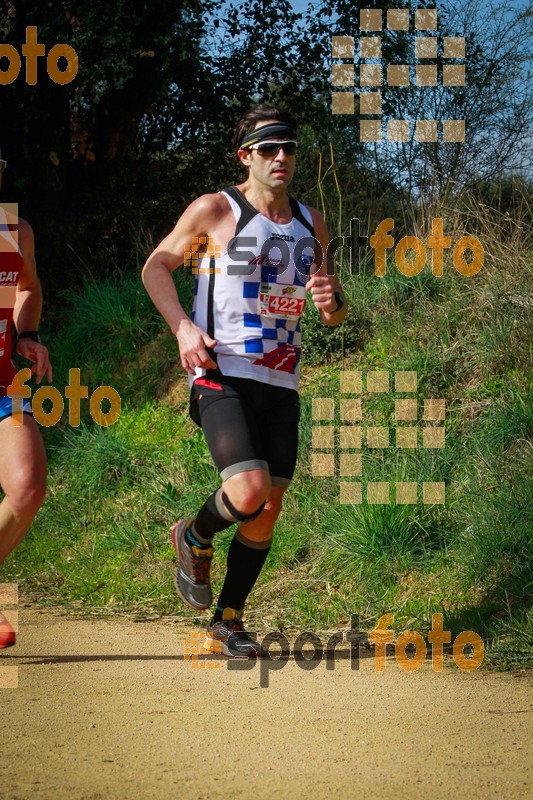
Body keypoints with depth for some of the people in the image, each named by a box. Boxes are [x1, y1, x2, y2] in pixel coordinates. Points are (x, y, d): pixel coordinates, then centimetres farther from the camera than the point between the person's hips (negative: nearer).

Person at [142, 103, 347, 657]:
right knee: (249, 492, -22)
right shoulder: (215, 210, -2)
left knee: (268, 511, 4)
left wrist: (331, 301, -4)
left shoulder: (311, 224, 14)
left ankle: (226, 625, 19)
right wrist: (183, 327, -9)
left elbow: (332, 314, 21)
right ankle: (195, 538, 12)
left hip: (281, 384, 6)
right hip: (222, 377, -6)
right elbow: (155, 267, 6)